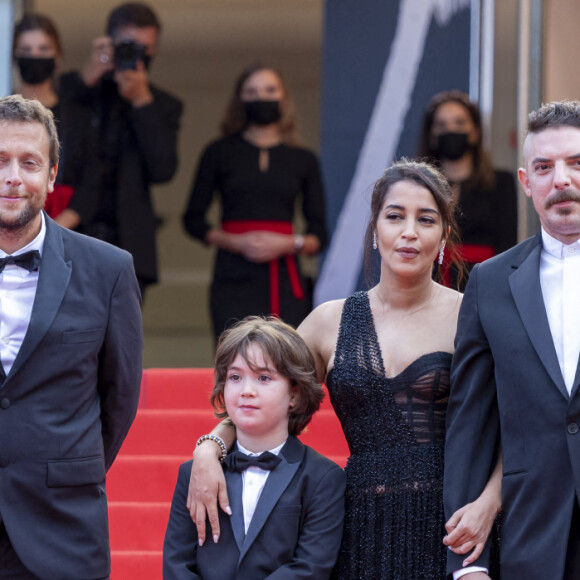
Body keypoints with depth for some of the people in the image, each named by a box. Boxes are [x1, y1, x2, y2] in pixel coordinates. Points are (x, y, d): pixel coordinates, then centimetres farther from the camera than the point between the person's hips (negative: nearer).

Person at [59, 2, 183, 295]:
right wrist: (86, 78, -12)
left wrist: (142, 103, -7)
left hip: (125, 246, 1)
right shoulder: (74, 89, 10)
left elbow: (163, 170, -1)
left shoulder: (163, 106, 14)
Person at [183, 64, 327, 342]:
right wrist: (237, 242, -6)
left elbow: (319, 235, 13)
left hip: (285, 283, 1)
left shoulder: (303, 160, 15)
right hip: (234, 278, -1)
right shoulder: (221, 153, 12)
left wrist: (288, 244, -8)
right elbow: (194, 220, 10)